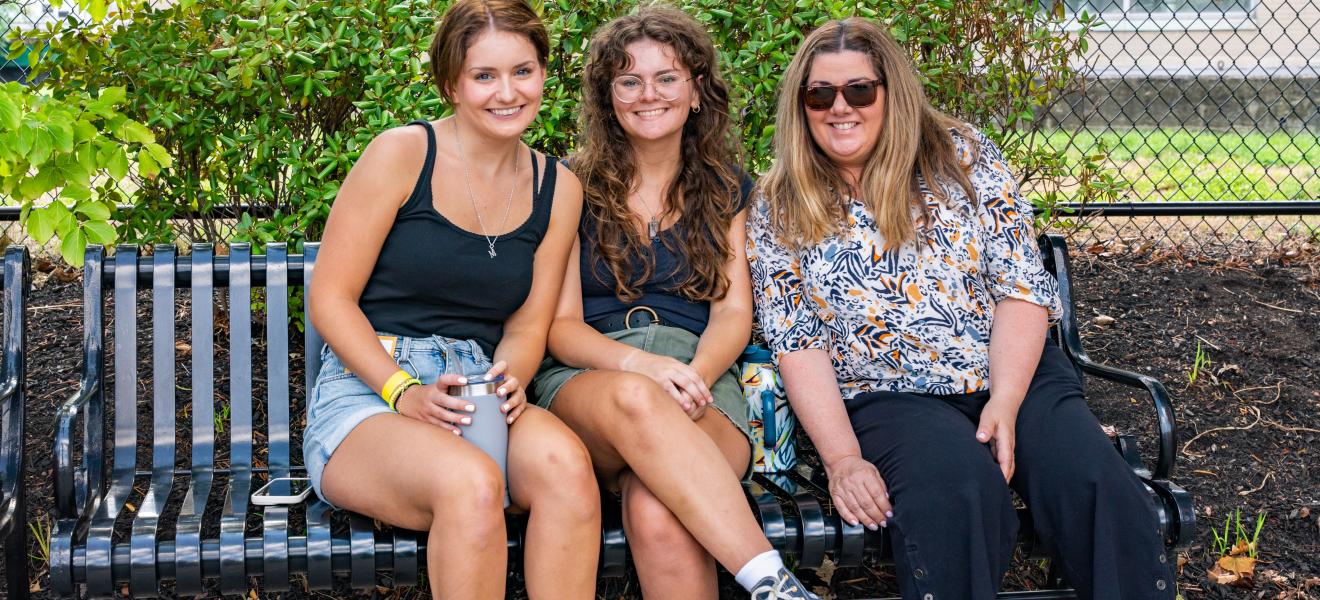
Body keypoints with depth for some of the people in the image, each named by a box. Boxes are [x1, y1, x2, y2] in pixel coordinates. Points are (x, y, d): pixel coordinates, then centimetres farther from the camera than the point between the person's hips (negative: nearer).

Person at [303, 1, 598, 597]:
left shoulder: (558, 189, 12)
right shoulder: (402, 154, -3)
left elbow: (526, 327, 14)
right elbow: (330, 299, -4)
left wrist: (509, 381, -10)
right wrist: (404, 391, -17)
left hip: (478, 393, 4)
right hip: (368, 389, -4)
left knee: (564, 461, -32)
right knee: (471, 483, -37)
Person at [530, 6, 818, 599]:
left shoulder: (726, 190, 18)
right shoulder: (574, 188, 11)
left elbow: (733, 312, 8)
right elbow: (560, 325, 5)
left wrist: (694, 373, -15)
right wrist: (639, 363, -16)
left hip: (698, 379, 1)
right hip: (585, 380, -1)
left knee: (659, 517, -37)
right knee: (633, 398, -41)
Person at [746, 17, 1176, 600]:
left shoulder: (962, 154, 4)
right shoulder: (778, 210, 4)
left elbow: (1023, 287, -2)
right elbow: (799, 346, -1)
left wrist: (1005, 404, -16)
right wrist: (842, 459, -15)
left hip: (1014, 372, 2)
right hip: (887, 397, -2)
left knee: (1098, 486, -26)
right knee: (959, 487, -34)